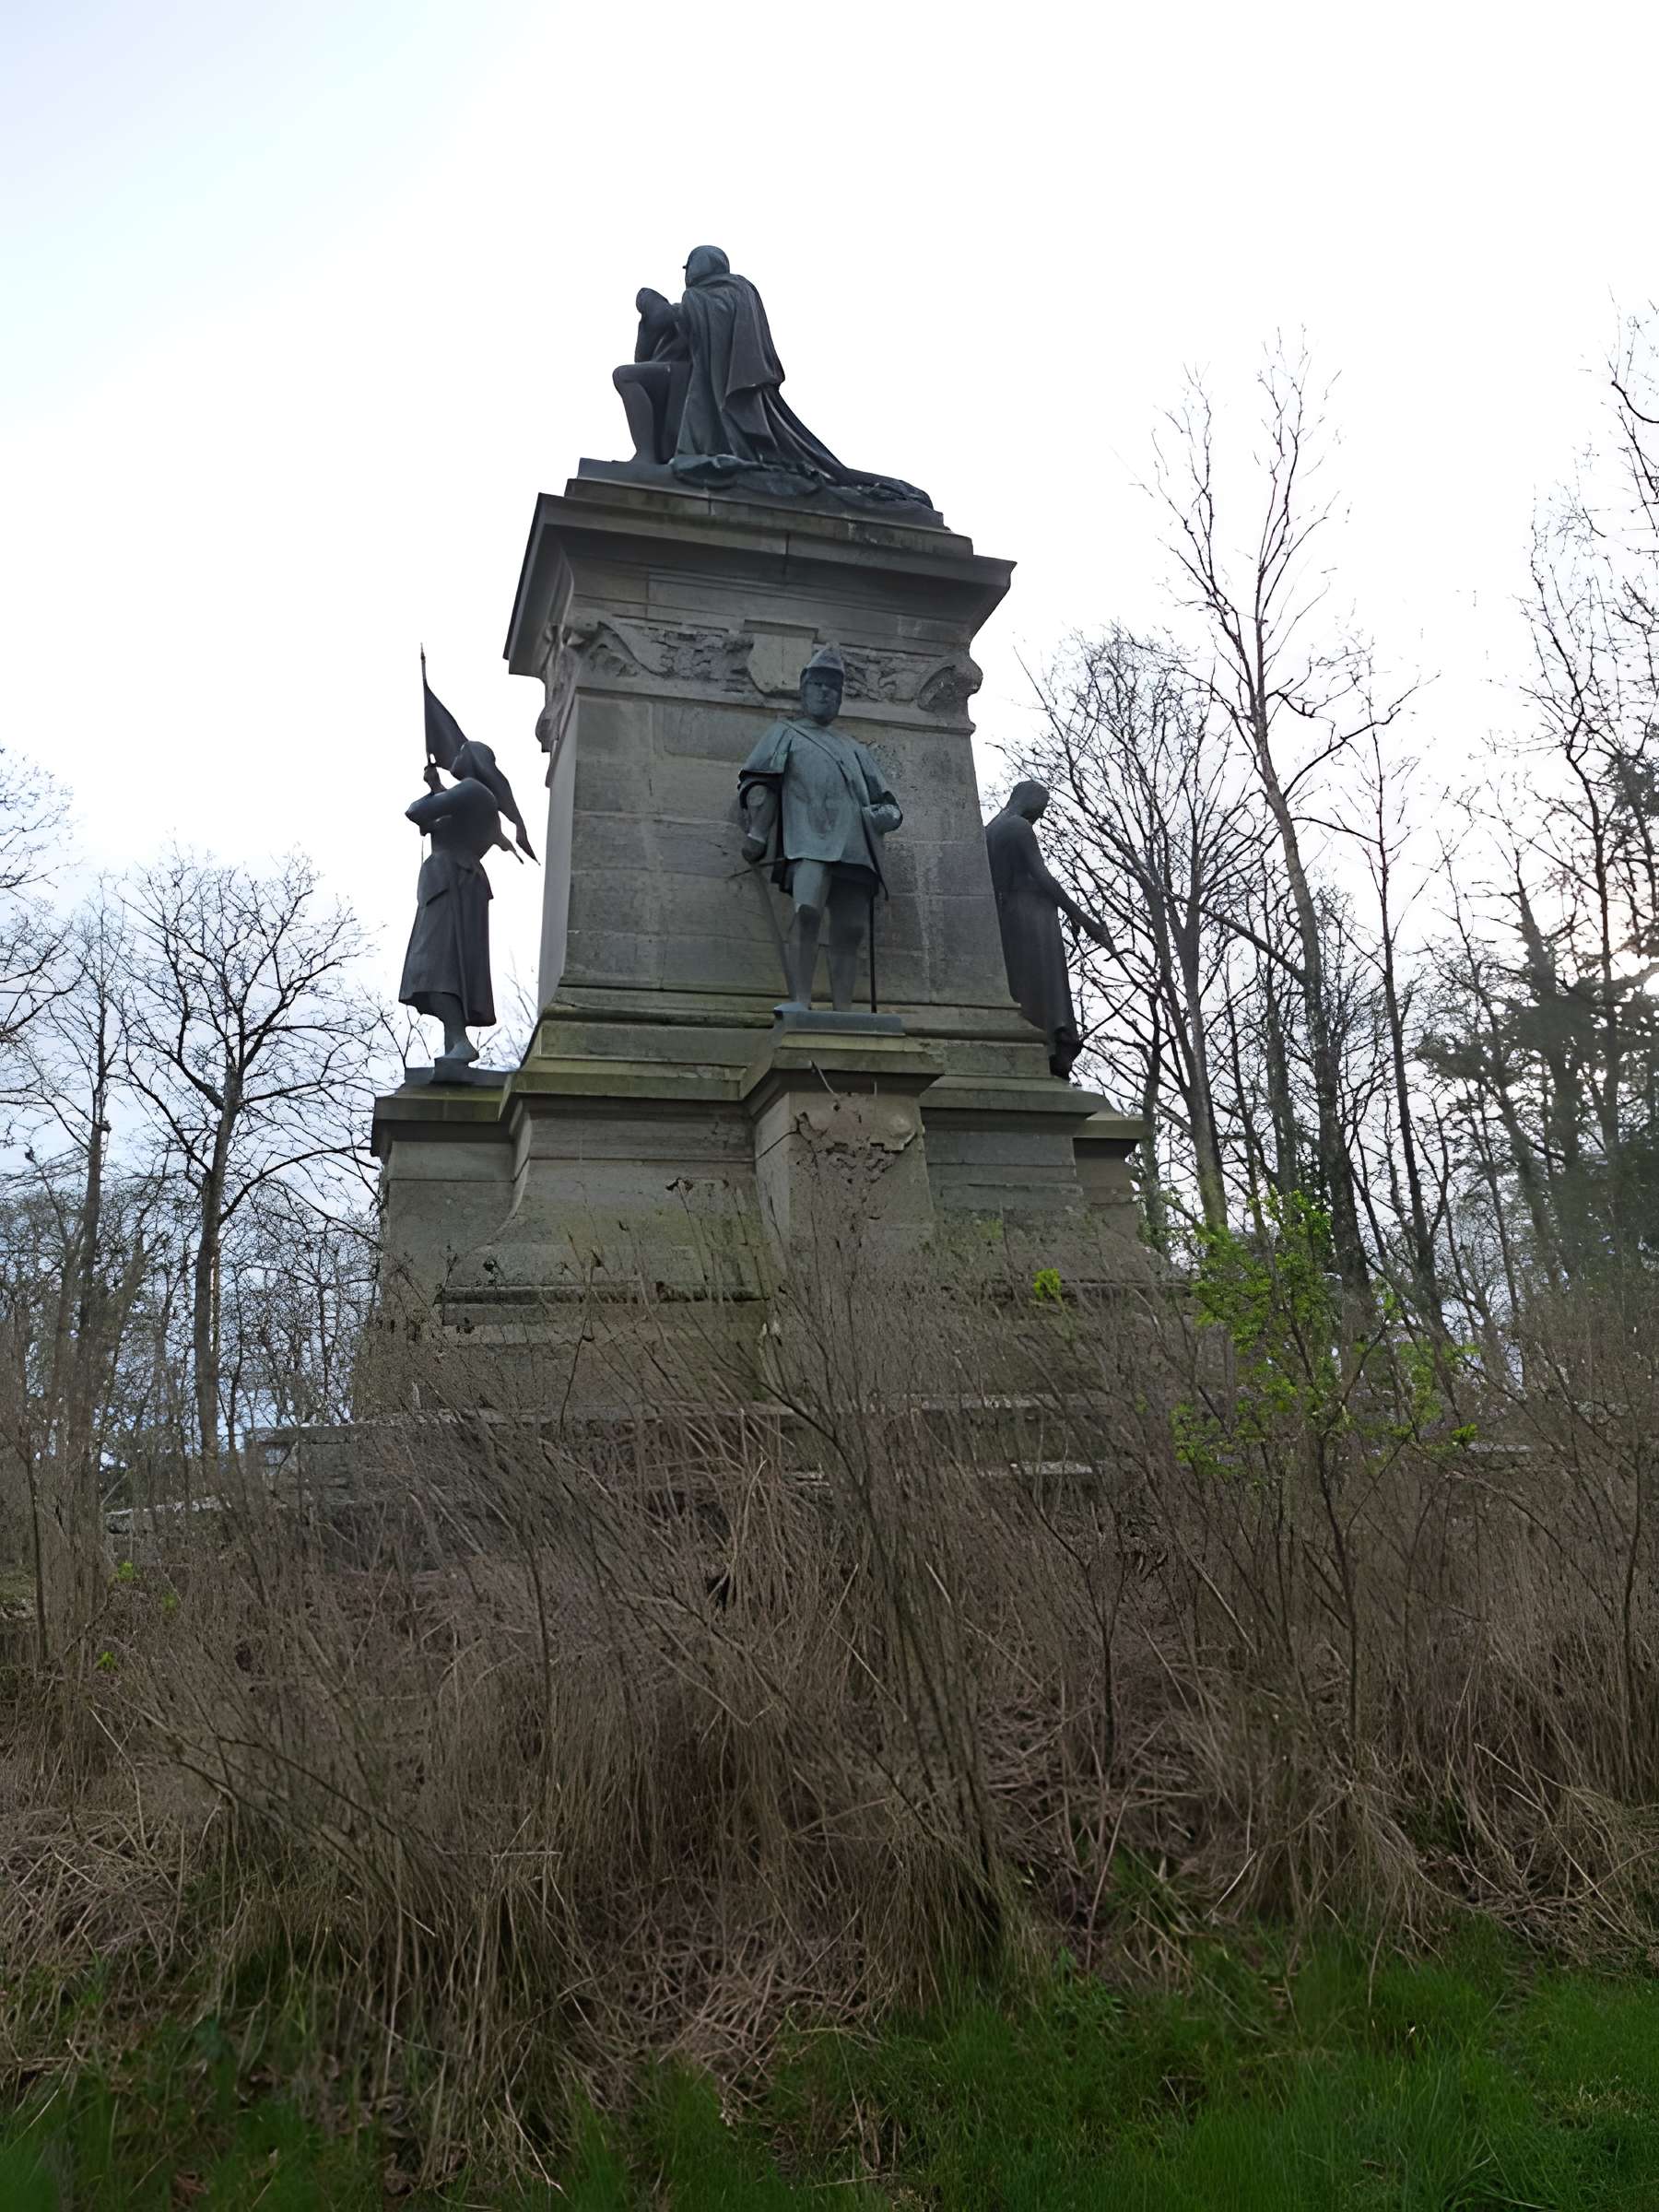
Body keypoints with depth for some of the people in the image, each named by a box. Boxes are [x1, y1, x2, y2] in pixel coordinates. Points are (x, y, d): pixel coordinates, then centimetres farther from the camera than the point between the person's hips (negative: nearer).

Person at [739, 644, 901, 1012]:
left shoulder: (854, 749, 35)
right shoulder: (786, 734, 22)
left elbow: (885, 801, 32)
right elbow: (757, 786, 8)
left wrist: (885, 814, 7)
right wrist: (757, 832, -9)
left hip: (856, 846, 5)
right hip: (811, 840, -5)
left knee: (849, 930, -7)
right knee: (808, 912, -27)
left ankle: (842, 1016, -11)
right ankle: (799, 1003, -33)